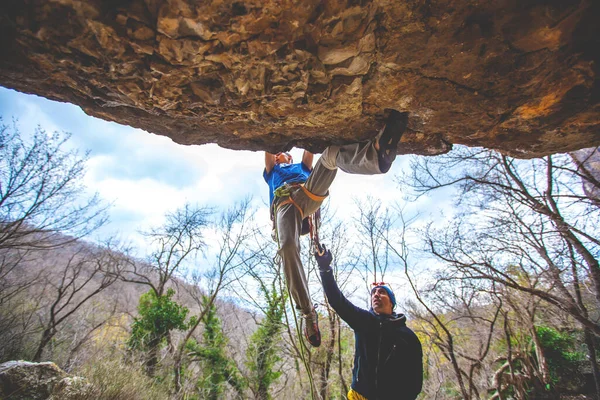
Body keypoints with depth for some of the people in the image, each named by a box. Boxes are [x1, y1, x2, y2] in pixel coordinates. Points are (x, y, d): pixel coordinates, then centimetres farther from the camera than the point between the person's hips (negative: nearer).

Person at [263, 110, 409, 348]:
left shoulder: (302, 167, 45)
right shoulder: (272, 172, 43)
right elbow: (267, 151, 32)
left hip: (308, 194, 1)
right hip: (284, 202, -1)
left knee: (330, 154, -22)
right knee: (287, 247, -33)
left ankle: (376, 154, -56)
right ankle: (308, 312, -28)